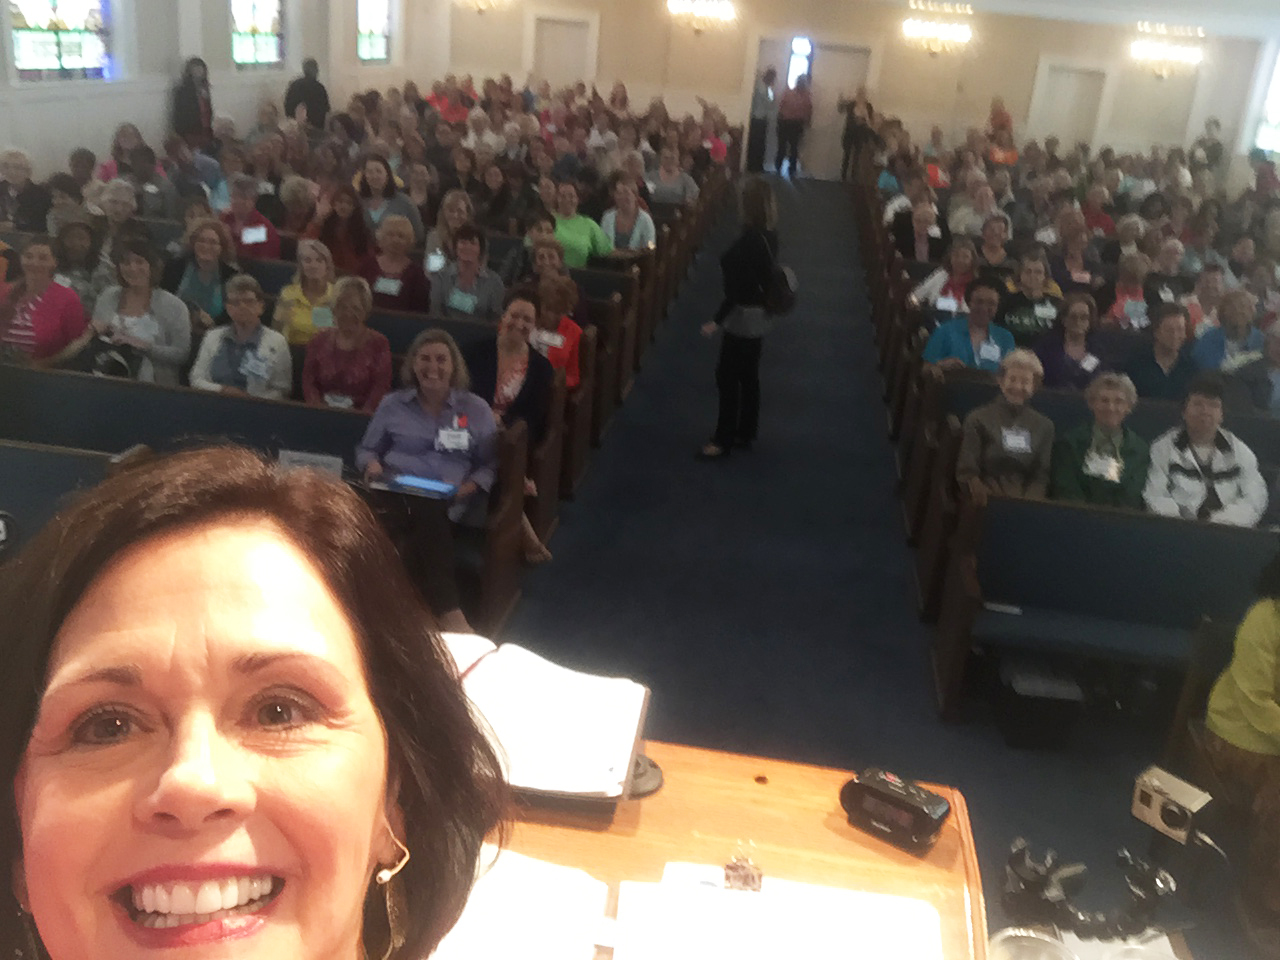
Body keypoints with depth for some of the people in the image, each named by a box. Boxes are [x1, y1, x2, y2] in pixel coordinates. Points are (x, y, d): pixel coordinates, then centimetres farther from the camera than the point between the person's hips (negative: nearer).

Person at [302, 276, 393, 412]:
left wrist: (360, 415, -18)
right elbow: (308, 380, 9)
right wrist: (320, 410, -8)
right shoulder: (320, 339, 14)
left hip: (360, 417, -2)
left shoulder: (379, 343, 4)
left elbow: (381, 387, -4)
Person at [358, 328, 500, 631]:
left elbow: (490, 464, 14)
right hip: (395, 493, 1)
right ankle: (448, 613, -44)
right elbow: (365, 449, 27)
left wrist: (470, 487, -6)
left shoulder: (477, 409, 17)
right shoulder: (392, 404, 20)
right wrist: (372, 465, 2)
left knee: (426, 512, -40)